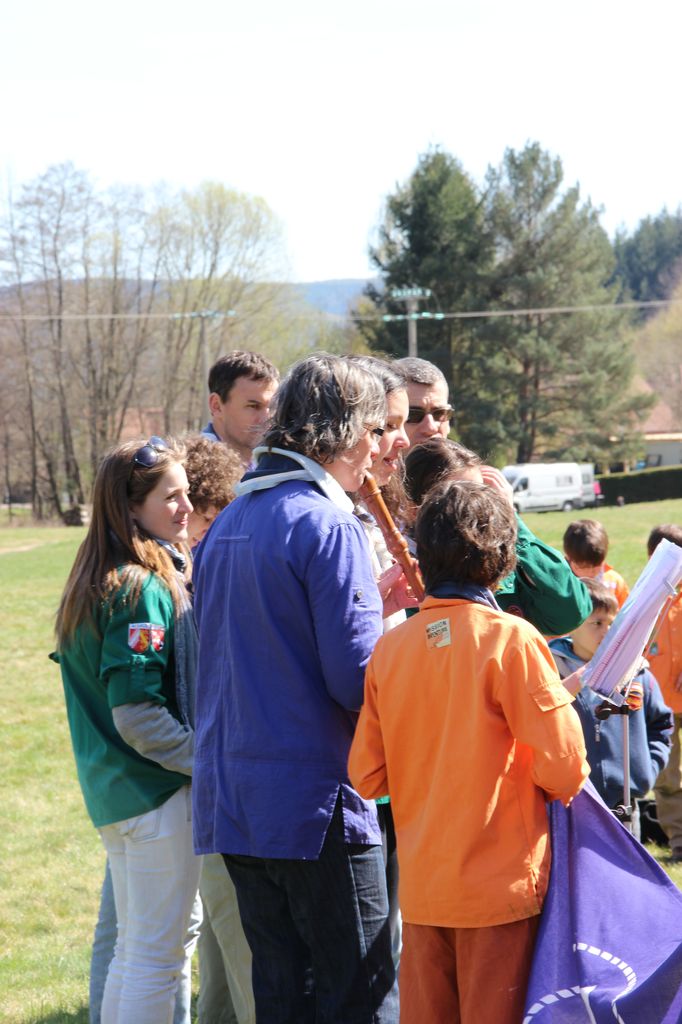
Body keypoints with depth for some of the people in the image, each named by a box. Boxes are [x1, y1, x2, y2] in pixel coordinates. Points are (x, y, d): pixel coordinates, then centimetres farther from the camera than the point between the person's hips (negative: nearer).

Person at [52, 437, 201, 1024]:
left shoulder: (97, 584, 11)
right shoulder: (144, 589, -17)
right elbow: (137, 715, -21)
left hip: (114, 792, 9)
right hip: (158, 793, -9)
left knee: (134, 948, 17)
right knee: (159, 953, -3)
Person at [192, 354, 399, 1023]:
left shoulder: (226, 524, 15)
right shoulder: (327, 524, -12)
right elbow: (357, 680, -17)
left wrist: (370, 602, 17)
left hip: (231, 798, 8)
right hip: (315, 801, -8)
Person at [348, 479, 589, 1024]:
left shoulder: (390, 647, 2)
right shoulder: (510, 638, -12)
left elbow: (366, 775, 5)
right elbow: (563, 765, -15)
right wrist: (563, 786, 7)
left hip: (420, 890, 5)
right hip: (501, 883, -5)